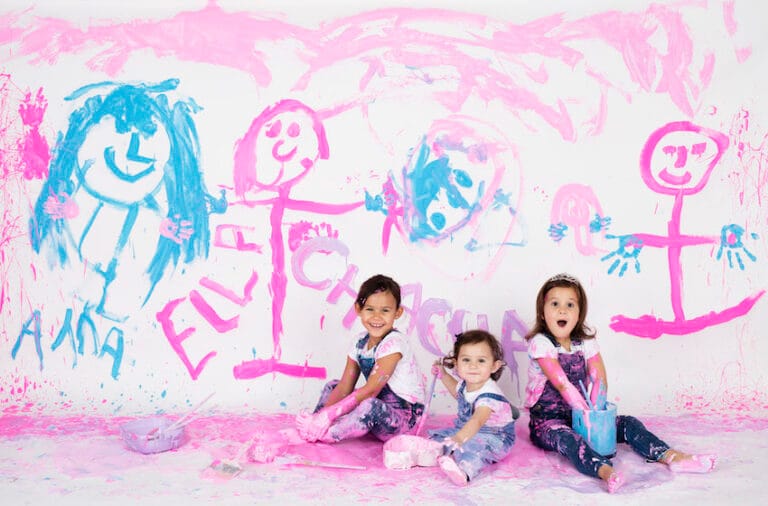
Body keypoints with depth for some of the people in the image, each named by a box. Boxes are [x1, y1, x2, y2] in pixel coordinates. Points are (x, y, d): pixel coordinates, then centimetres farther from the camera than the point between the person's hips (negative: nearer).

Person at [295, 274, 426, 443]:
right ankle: (313, 425, -6)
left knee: (370, 406, -36)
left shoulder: (393, 343, -22)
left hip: (404, 417, -8)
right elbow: (345, 387, 0)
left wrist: (329, 415, -24)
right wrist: (321, 415, -15)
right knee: (332, 386, 11)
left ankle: (325, 434, -20)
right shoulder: (361, 342, 2)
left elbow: (370, 390, -24)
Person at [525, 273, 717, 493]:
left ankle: (672, 457, -20)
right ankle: (606, 472, -61)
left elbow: (600, 380, -4)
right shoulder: (540, 343, -13)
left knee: (628, 424, -9)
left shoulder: (585, 340, 4)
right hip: (548, 421, -6)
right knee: (566, 438, -37)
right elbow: (562, 384, -21)